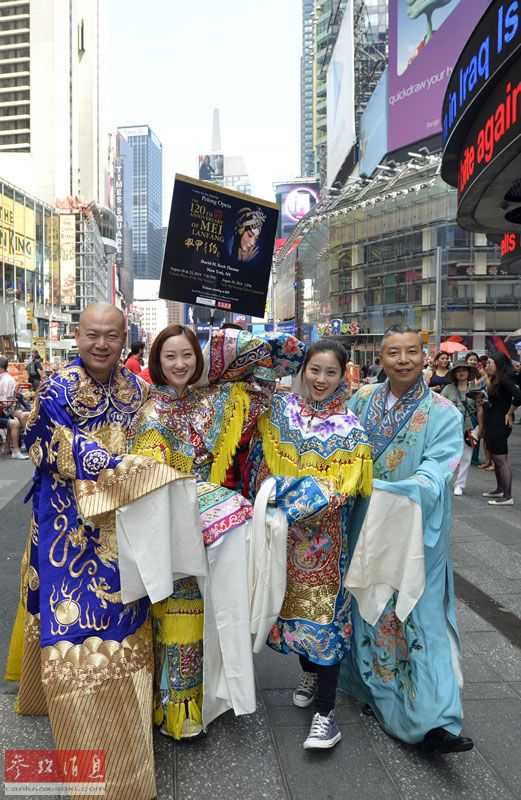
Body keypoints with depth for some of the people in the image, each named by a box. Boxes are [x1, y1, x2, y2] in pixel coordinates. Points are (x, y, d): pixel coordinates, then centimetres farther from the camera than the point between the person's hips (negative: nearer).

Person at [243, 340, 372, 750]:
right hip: (281, 531, 4)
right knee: (292, 603, 16)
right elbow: (261, 463, 6)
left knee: (323, 611, -2)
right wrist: (270, 494, -8)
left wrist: (285, 492, -21)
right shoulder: (280, 408, 1)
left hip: (323, 535, -3)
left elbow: (340, 486, -14)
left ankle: (325, 710, 8)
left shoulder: (350, 429, -7)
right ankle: (310, 672, 41)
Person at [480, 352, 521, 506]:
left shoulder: (504, 379, -15)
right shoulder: (495, 380, 14)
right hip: (491, 425, 10)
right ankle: (499, 490, 28)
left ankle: (507, 496, -5)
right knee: (496, 458, 17)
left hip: (499, 425, -10)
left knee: (501, 459, -8)